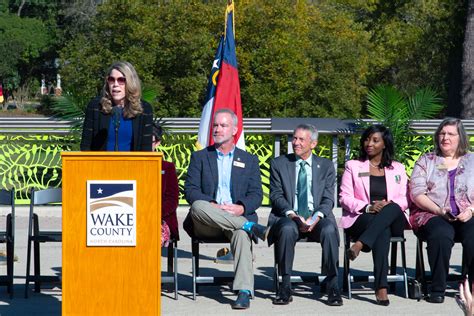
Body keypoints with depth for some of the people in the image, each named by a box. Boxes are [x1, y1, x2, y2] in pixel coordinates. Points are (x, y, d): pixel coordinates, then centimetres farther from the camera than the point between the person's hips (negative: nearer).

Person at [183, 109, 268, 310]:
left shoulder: (249, 160, 19)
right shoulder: (199, 157, 18)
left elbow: (256, 194, 9)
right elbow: (190, 190, 5)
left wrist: (241, 207, -15)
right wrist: (213, 205, -15)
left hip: (237, 216, 0)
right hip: (205, 224, 1)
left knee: (242, 233, -36)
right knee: (198, 206, -35)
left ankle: (244, 292, -45)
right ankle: (251, 226, -33)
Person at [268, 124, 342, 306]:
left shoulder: (326, 166, 13)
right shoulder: (279, 164, 11)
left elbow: (328, 199, 4)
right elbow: (276, 195, 2)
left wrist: (316, 217, -17)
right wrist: (292, 214, -17)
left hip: (316, 218, 1)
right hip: (288, 217, 0)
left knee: (329, 230, -33)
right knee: (287, 229, -36)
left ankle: (332, 286, -24)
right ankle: (285, 286, -27)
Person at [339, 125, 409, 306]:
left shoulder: (397, 169, 21)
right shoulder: (353, 166, 16)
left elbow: (404, 200, 11)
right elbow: (344, 198, 5)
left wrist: (389, 205, -14)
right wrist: (368, 208, -14)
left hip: (394, 221, 2)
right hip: (361, 220, -2)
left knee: (393, 208, -37)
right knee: (383, 231, -39)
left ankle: (359, 245, -48)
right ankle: (381, 287, -49)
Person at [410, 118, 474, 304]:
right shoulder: (426, 161, 15)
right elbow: (416, 194, 2)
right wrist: (440, 211, -11)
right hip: (431, 216, -1)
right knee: (442, 234, -36)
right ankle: (437, 289, -26)